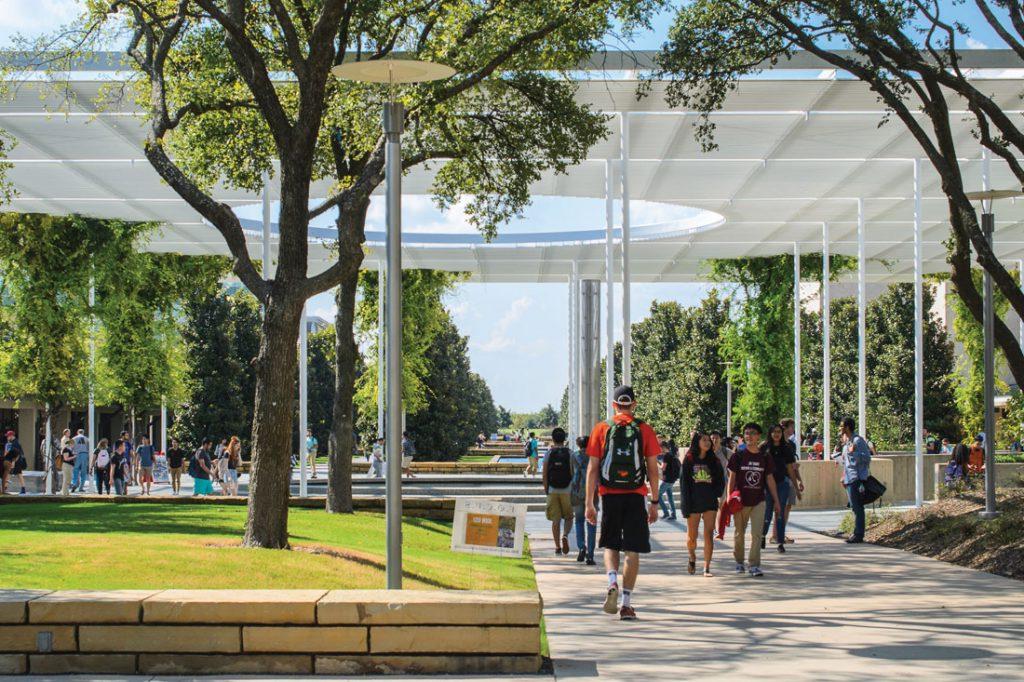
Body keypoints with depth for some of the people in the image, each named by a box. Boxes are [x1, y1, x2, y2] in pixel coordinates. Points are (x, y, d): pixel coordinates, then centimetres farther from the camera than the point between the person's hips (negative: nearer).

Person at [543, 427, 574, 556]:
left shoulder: (549, 453, 0)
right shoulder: (569, 454, -2)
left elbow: (544, 474, -1)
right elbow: (573, 473, -4)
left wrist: (546, 489, 10)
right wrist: (573, 489, 8)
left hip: (552, 491, 1)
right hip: (567, 490, -1)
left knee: (555, 520, 6)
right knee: (568, 517, 12)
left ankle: (557, 547, 5)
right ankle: (565, 536, -16)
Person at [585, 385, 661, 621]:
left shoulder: (601, 429, 3)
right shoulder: (645, 430, 2)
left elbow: (592, 469, 1)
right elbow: (653, 469, 2)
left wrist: (589, 503, 3)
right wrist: (654, 502, 8)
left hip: (609, 495, 1)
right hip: (636, 496, 0)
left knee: (610, 545, 16)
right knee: (633, 550, 5)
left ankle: (612, 582, -11)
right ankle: (626, 603, 3)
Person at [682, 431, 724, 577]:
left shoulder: (713, 461, 8)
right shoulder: (689, 460, 1)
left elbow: (721, 480, 12)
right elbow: (684, 483, -2)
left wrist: (716, 494, -5)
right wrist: (686, 506, -8)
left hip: (710, 503, 2)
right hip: (694, 503, -2)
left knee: (709, 536, -5)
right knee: (692, 536, 5)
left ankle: (707, 568, -2)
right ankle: (692, 558, 34)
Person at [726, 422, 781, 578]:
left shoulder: (765, 457, 3)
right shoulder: (738, 456, -3)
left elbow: (770, 479, 9)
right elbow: (732, 478, 0)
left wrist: (776, 500, 9)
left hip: (759, 500, 1)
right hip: (741, 500, -1)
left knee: (757, 534, -8)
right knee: (739, 533, 10)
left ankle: (754, 565, -5)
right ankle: (739, 561, 27)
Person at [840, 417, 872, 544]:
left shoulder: (858, 440, -11)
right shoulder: (847, 441, 18)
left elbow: (867, 458, -16)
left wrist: (854, 452, -26)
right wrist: (843, 477, 23)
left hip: (857, 478, -10)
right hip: (849, 479, 10)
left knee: (857, 507, -8)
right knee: (854, 507, 12)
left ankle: (858, 534, -7)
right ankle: (857, 533, 16)